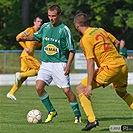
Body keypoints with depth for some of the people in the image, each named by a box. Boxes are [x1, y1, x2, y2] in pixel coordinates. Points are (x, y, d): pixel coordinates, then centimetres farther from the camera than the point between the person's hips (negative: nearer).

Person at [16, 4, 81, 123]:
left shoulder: (64, 30, -9)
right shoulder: (45, 27, 7)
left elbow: (72, 50, -7)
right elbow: (36, 36, 26)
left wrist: (68, 65, -17)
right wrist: (24, 38, 9)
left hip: (59, 64, -5)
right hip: (45, 64, 5)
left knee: (67, 90, -9)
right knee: (39, 87, -8)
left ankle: (77, 115, 6)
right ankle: (51, 111, 9)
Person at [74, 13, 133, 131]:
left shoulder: (85, 39, -7)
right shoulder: (100, 30, 14)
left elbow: (90, 63, -14)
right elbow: (116, 42, 24)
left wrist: (89, 85, -14)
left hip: (109, 68, -8)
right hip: (122, 64, 8)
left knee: (80, 89, 1)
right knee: (122, 92, 32)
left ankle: (92, 120, -10)